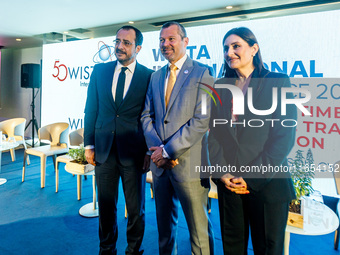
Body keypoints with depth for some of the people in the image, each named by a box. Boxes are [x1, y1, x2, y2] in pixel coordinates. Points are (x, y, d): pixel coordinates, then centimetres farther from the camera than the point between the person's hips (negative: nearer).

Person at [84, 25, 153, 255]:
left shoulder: (149, 76, -3)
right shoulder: (100, 71, 7)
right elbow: (91, 109, 8)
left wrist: (150, 151, -4)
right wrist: (89, 144, 4)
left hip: (133, 152, -3)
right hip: (104, 150, 3)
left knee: (136, 208, 11)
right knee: (106, 205, 16)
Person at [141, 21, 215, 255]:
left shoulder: (202, 73, -6)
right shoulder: (156, 76, 14)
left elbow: (202, 120, -15)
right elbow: (147, 116, 10)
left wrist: (169, 150, -15)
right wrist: (157, 147, -7)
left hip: (189, 164, -6)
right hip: (160, 164, 6)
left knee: (199, 228, 6)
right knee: (164, 223, 20)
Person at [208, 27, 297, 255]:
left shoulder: (278, 82, -2)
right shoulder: (221, 86, 9)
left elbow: (284, 137, -9)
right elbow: (213, 133, 6)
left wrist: (253, 178, -13)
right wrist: (221, 172, -5)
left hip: (268, 183, -3)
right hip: (229, 182, 3)